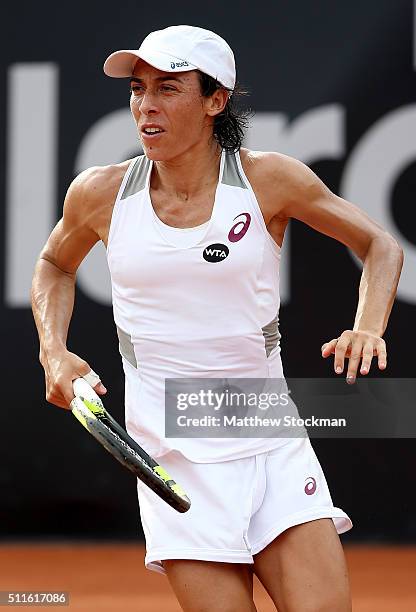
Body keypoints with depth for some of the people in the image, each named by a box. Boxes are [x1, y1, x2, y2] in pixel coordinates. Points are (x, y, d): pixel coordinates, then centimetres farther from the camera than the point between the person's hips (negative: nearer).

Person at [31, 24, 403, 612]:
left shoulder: (270, 179, -5)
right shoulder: (100, 194, 0)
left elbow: (380, 245, 7)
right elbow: (55, 264, 21)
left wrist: (368, 329, -11)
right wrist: (54, 353, 5)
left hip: (275, 452, 0)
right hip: (177, 467, 0)